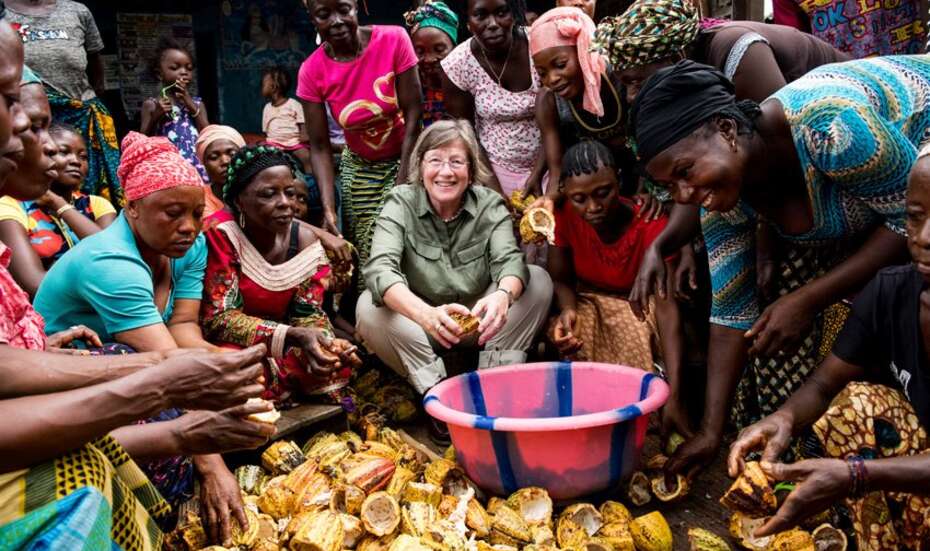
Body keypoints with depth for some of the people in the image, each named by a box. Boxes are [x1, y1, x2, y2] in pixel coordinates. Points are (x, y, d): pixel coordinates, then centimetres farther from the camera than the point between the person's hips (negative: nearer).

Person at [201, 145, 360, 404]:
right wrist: (294, 335, -34)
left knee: (334, 361, -21)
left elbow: (308, 314, -4)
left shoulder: (304, 239, -5)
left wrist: (327, 342, -28)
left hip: (281, 349, 5)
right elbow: (217, 319, -23)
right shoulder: (221, 234, -20)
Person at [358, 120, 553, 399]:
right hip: (419, 322, -1)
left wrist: (503, 296, -52)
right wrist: (426, 314, -52)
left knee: (539, 280, -17)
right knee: (368, 308, -29)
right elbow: (380, 268, -31)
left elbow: (509, 261, -25)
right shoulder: (400, 204, -15)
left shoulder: (490, 205, -9)